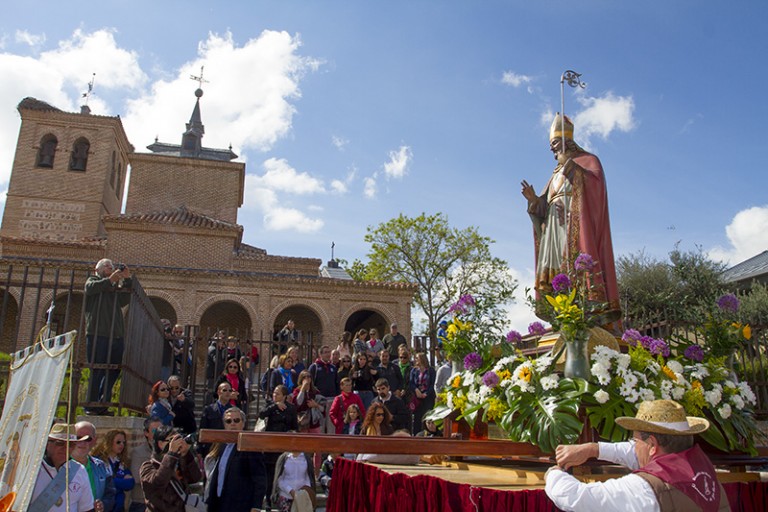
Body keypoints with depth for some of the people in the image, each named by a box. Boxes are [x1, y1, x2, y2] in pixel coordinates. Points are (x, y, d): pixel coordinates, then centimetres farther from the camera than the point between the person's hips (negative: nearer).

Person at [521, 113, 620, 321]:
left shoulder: (587, 160, 12)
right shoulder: (557, 174, 30)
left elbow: (594, 181, -11)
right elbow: (545, 207, 24)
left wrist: (570, 164, -17)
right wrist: (533, 199, 4)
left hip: (576, 224, -6)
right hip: (554, 228, 7)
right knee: (556, 270, -7)